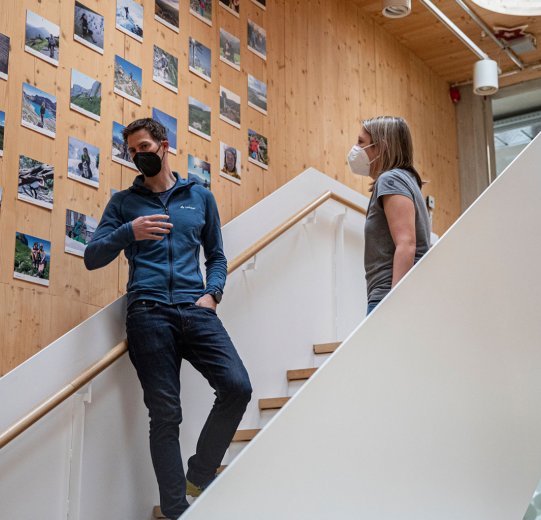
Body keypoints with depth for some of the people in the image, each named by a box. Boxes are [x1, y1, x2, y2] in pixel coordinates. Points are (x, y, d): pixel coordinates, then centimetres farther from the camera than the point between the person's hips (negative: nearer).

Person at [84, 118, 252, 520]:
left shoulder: (200, 197, 18)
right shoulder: (124, 202, 15)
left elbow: (216, 256, 22)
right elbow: (92, 257, 9)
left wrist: (212, 293, 2)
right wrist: (128, 232, -10)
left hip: (195, 309, 1)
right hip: (148, 314, -1)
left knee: (237, 386, -17)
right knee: (165, 413, -5)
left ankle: (199, 477, 2)